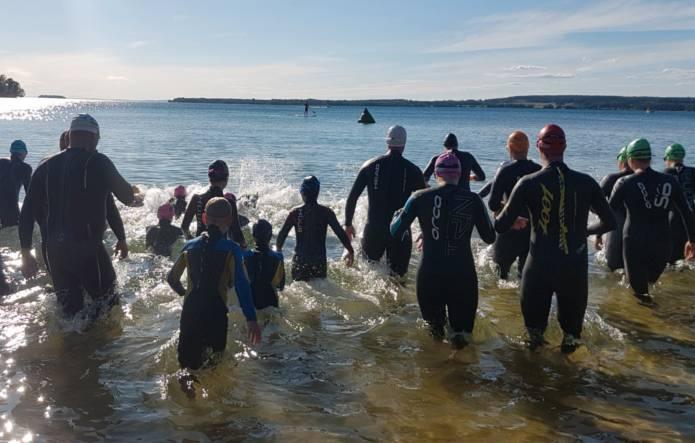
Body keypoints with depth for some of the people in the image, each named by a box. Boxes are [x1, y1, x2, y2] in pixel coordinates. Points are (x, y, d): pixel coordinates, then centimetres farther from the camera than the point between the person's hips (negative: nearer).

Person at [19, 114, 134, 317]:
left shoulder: (46, 165, 7)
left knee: (70, 309, 15)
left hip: (55, 250, 6)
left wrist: (26, 253, 12)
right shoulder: (97, 162, -8)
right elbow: (127, 197, -4)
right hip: (88, 249, -5)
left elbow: (29, 212, 6)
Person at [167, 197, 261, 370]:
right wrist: (251, 319, -17)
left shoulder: (190, 246, 5)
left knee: (188, 365, 15)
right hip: (216, 312, -4)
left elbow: (171, 278, 13)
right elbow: (241, 285, -15)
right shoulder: (231, 249, -7)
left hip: (190, 311, 4)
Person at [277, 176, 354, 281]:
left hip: (300, 260, 0)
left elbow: (282, 234, 2)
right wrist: (351, 251, 5)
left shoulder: (295, 213, -4)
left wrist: (278, 249, 20)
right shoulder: (326, 212, -5)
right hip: (319, 260, 0)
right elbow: (340, 233, -6)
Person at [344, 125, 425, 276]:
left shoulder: (370, 165, 1)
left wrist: (348, 224, 11)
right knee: (398, 275, 8)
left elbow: (352, 197, 0)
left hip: (373, 229, 1)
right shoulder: (412, 170, -3)